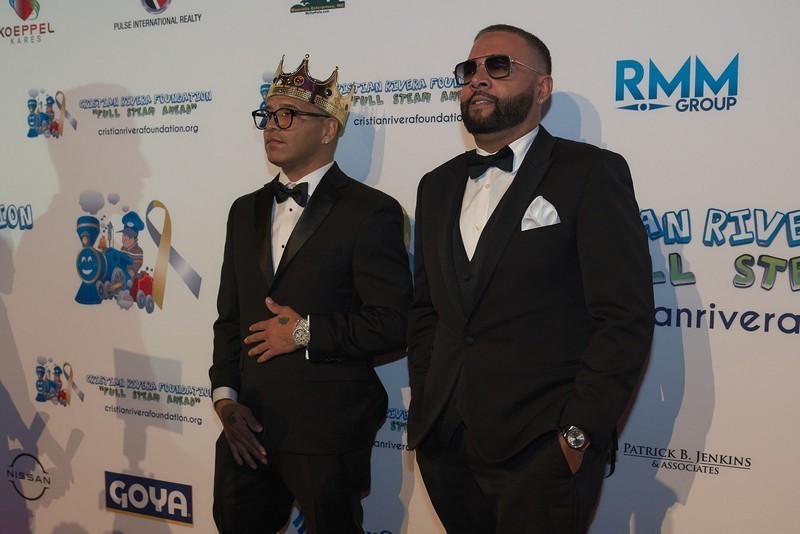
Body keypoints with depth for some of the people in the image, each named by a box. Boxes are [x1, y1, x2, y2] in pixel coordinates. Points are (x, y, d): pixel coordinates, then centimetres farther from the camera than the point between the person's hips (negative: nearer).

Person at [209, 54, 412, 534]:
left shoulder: (371, 211, -7)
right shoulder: (246, 211, 14)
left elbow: (393, 325, -14)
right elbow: (230, 318, 15)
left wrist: (306, 332, -15)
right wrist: (225, 397, 2)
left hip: (327, 436, -5)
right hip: (248, 425, 6)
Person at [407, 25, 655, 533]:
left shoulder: (592, 172, -4)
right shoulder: (438, 186, 15)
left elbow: (626, 317, -10)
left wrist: (579, 431, -15)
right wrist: (425, 409, 7)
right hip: (444, 442, 5)